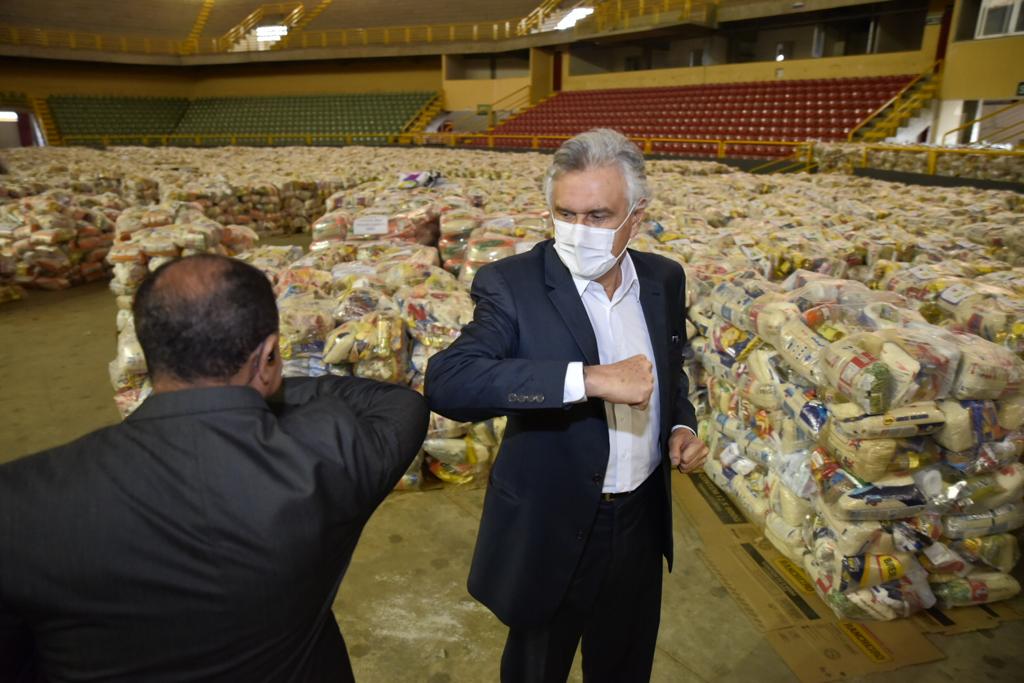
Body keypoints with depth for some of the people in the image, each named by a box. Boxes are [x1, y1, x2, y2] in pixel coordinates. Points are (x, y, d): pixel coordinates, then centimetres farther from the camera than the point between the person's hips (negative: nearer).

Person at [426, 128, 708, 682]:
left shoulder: (664, 279, -2)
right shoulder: (512, 284, -19)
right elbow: (445, 382, -35)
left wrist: (681, 426, -5)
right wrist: (589, 379, -41)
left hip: (642, 520, 5)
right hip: (550, 530, -4)